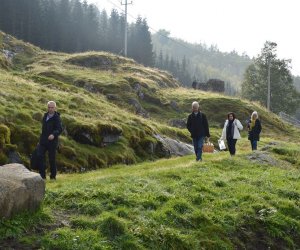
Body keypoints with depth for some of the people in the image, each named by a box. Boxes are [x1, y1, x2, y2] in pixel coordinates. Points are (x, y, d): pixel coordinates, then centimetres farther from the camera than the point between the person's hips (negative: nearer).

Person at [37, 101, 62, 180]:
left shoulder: (56, 118, -12)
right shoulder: (45, 115, 9)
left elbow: (59, 129, -22)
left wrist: (54, 134, -41)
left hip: (52, 141, -6)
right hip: (43, 140, 6)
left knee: (52, 159, 1)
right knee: (40, 156, -4)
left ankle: (53, 176, 15)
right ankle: (42, 175, 3)